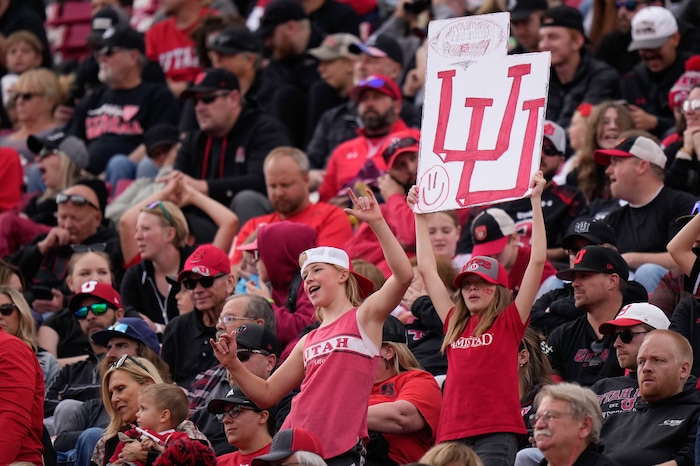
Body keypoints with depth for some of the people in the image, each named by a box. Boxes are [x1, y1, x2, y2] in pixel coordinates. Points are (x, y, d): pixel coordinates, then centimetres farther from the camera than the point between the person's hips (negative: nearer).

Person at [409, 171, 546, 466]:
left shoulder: (510, 322, 6)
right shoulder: (455, 324, 17)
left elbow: (538, 261, 1)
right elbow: (427, 268, 25)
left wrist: (535, 200, 2)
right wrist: (420, 214, 29)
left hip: (496, 434, -5)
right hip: (452, 434, 5)